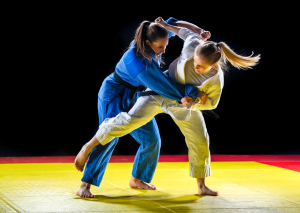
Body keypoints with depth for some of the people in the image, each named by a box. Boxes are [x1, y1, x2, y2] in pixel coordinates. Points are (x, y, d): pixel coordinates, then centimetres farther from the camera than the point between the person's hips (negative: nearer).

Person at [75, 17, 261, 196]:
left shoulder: (216, 79, -28)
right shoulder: (192, 47, -31)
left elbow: (211, 103, -11)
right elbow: (189, 33, -8)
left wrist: (194, 103, -30)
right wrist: (166, 26, 5)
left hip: (183, 105, 2)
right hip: (160, 92, -1)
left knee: (200, 142, 7)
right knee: (131, 120, -17)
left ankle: (201, 186, 28)